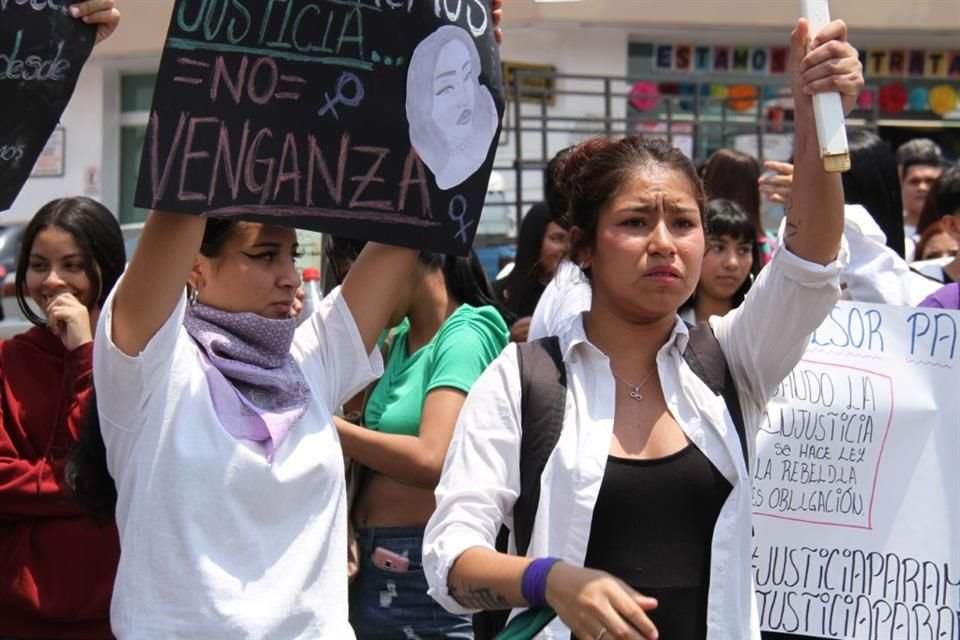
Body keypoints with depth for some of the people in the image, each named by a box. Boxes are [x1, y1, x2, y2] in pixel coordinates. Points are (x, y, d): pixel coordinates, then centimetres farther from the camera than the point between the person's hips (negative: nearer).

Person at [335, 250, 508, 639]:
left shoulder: (465, 338, -14)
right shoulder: (399, 339, 13)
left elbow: (432, 461, -26)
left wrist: (327, 427, -21)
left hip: (424, 570, -8)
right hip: (372, 563, 8)